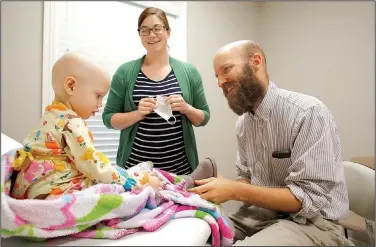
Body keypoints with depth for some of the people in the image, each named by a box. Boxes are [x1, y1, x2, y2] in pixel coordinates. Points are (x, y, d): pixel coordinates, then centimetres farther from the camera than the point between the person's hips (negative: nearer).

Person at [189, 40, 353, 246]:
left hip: (311, 223, -6)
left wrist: (235, 191, -27)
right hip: (259, 213, 7)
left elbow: (310, 199, -22)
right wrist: (221, 190, -10)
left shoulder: (309, 113, -22)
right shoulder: (242, 122, 3)